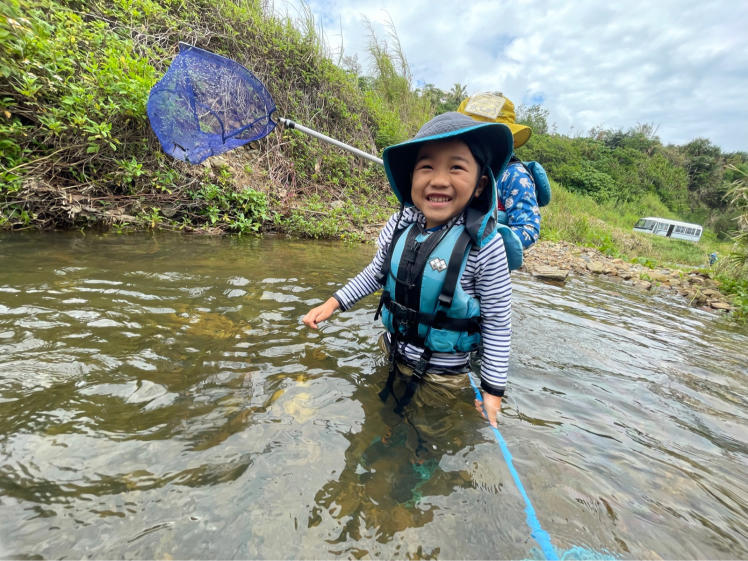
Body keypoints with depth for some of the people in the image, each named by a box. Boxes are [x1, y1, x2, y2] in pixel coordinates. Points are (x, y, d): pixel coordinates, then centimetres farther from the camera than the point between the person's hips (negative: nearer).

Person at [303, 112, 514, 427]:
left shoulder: (486, 245, -25)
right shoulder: (400, 224, -13)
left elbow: (498, 323, -15)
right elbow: (376, 272, 5)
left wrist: (492, 390, -8)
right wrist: (334, 303, -1)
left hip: (442, 378, -4)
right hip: (392, 357, 5)